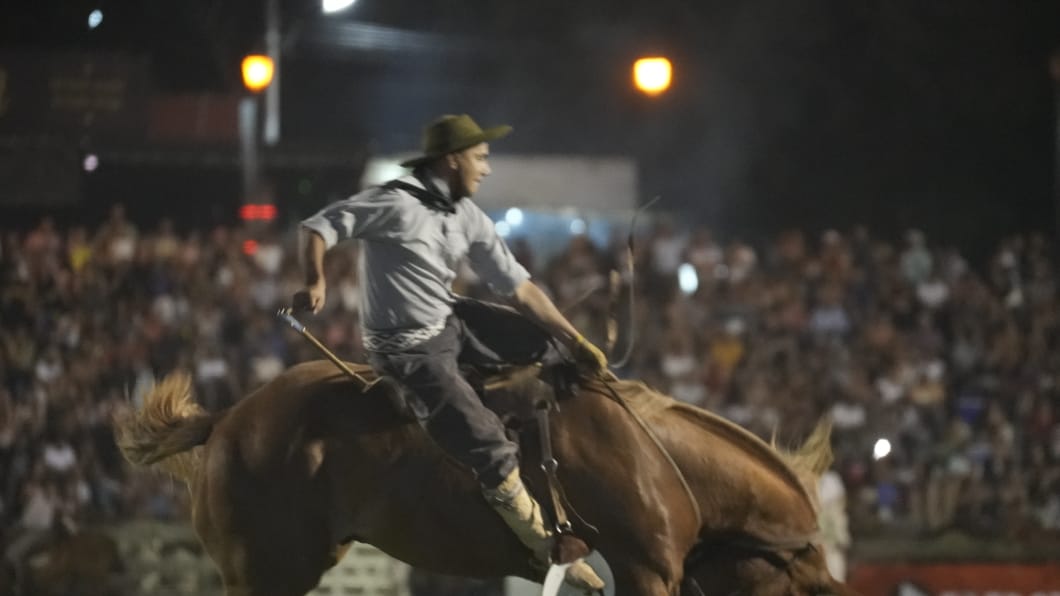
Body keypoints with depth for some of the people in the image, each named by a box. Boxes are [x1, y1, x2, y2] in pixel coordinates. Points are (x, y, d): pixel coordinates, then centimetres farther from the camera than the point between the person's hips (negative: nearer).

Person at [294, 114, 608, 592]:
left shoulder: (467, 217, 5)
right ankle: (553, 551, -8)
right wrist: (316, 283, -30)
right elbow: (319, 227, -15)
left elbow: (518, 288, 6)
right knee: (492, 452, -17)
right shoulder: (396, 203, -17)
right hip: (411, 352, -9)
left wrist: (576, 342, 2)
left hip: (452, 327, 9)